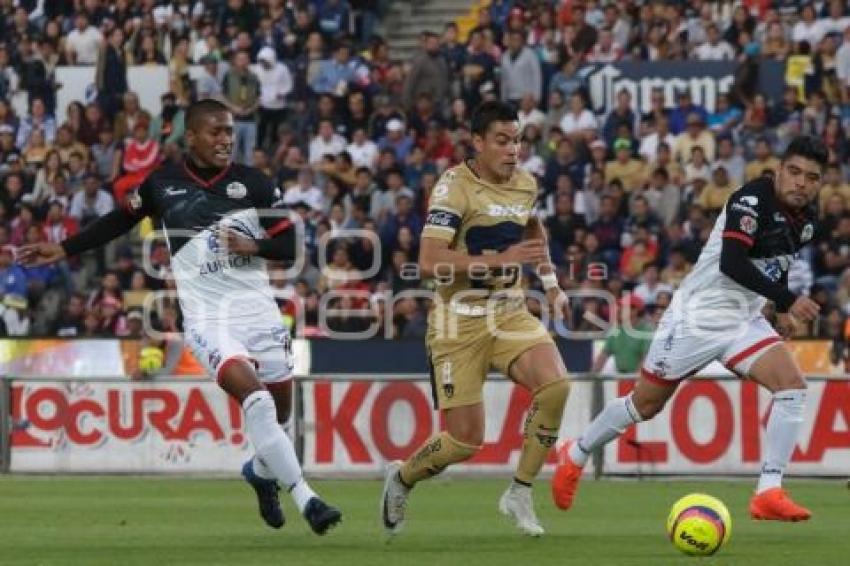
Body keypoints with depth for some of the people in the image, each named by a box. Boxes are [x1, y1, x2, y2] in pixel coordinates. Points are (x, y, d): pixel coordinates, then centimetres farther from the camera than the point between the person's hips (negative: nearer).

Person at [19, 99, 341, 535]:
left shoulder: (253, 184, 3)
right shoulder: (163, 184, 2)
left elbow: (289, 245, 5)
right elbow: (121, 221, 19)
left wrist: (254, 246, -14)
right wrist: (64, 250, 21)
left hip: (258, 309, 3)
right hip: (207, 317, -3)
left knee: (280, 407, 9)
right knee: (254, 397, -23)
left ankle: (261, 469, 44)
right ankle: (304, 498, -24)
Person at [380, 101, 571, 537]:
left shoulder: (526, 185, 6)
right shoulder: (455, 186, -15)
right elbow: (429, 260, -26)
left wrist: (550, 281, 22)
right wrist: (500, 259, -29)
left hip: (509, 312, 5)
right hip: (459, 321, -5)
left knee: (555, 383, -23)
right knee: (466, 440, -5)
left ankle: (520, 493, -8)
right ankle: (400, 480, 27)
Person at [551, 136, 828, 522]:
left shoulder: (807, 219, 3)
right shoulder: (752, 200, -22)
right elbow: (731, 263, -34)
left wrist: (782, 310, 13)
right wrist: (787, 299, -35)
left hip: (745, 321, 7)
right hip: (698, 315, -6)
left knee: (792, 385, -16)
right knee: (646, 403, 7)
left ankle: (768, 493, -17)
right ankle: (575, 455, 33)